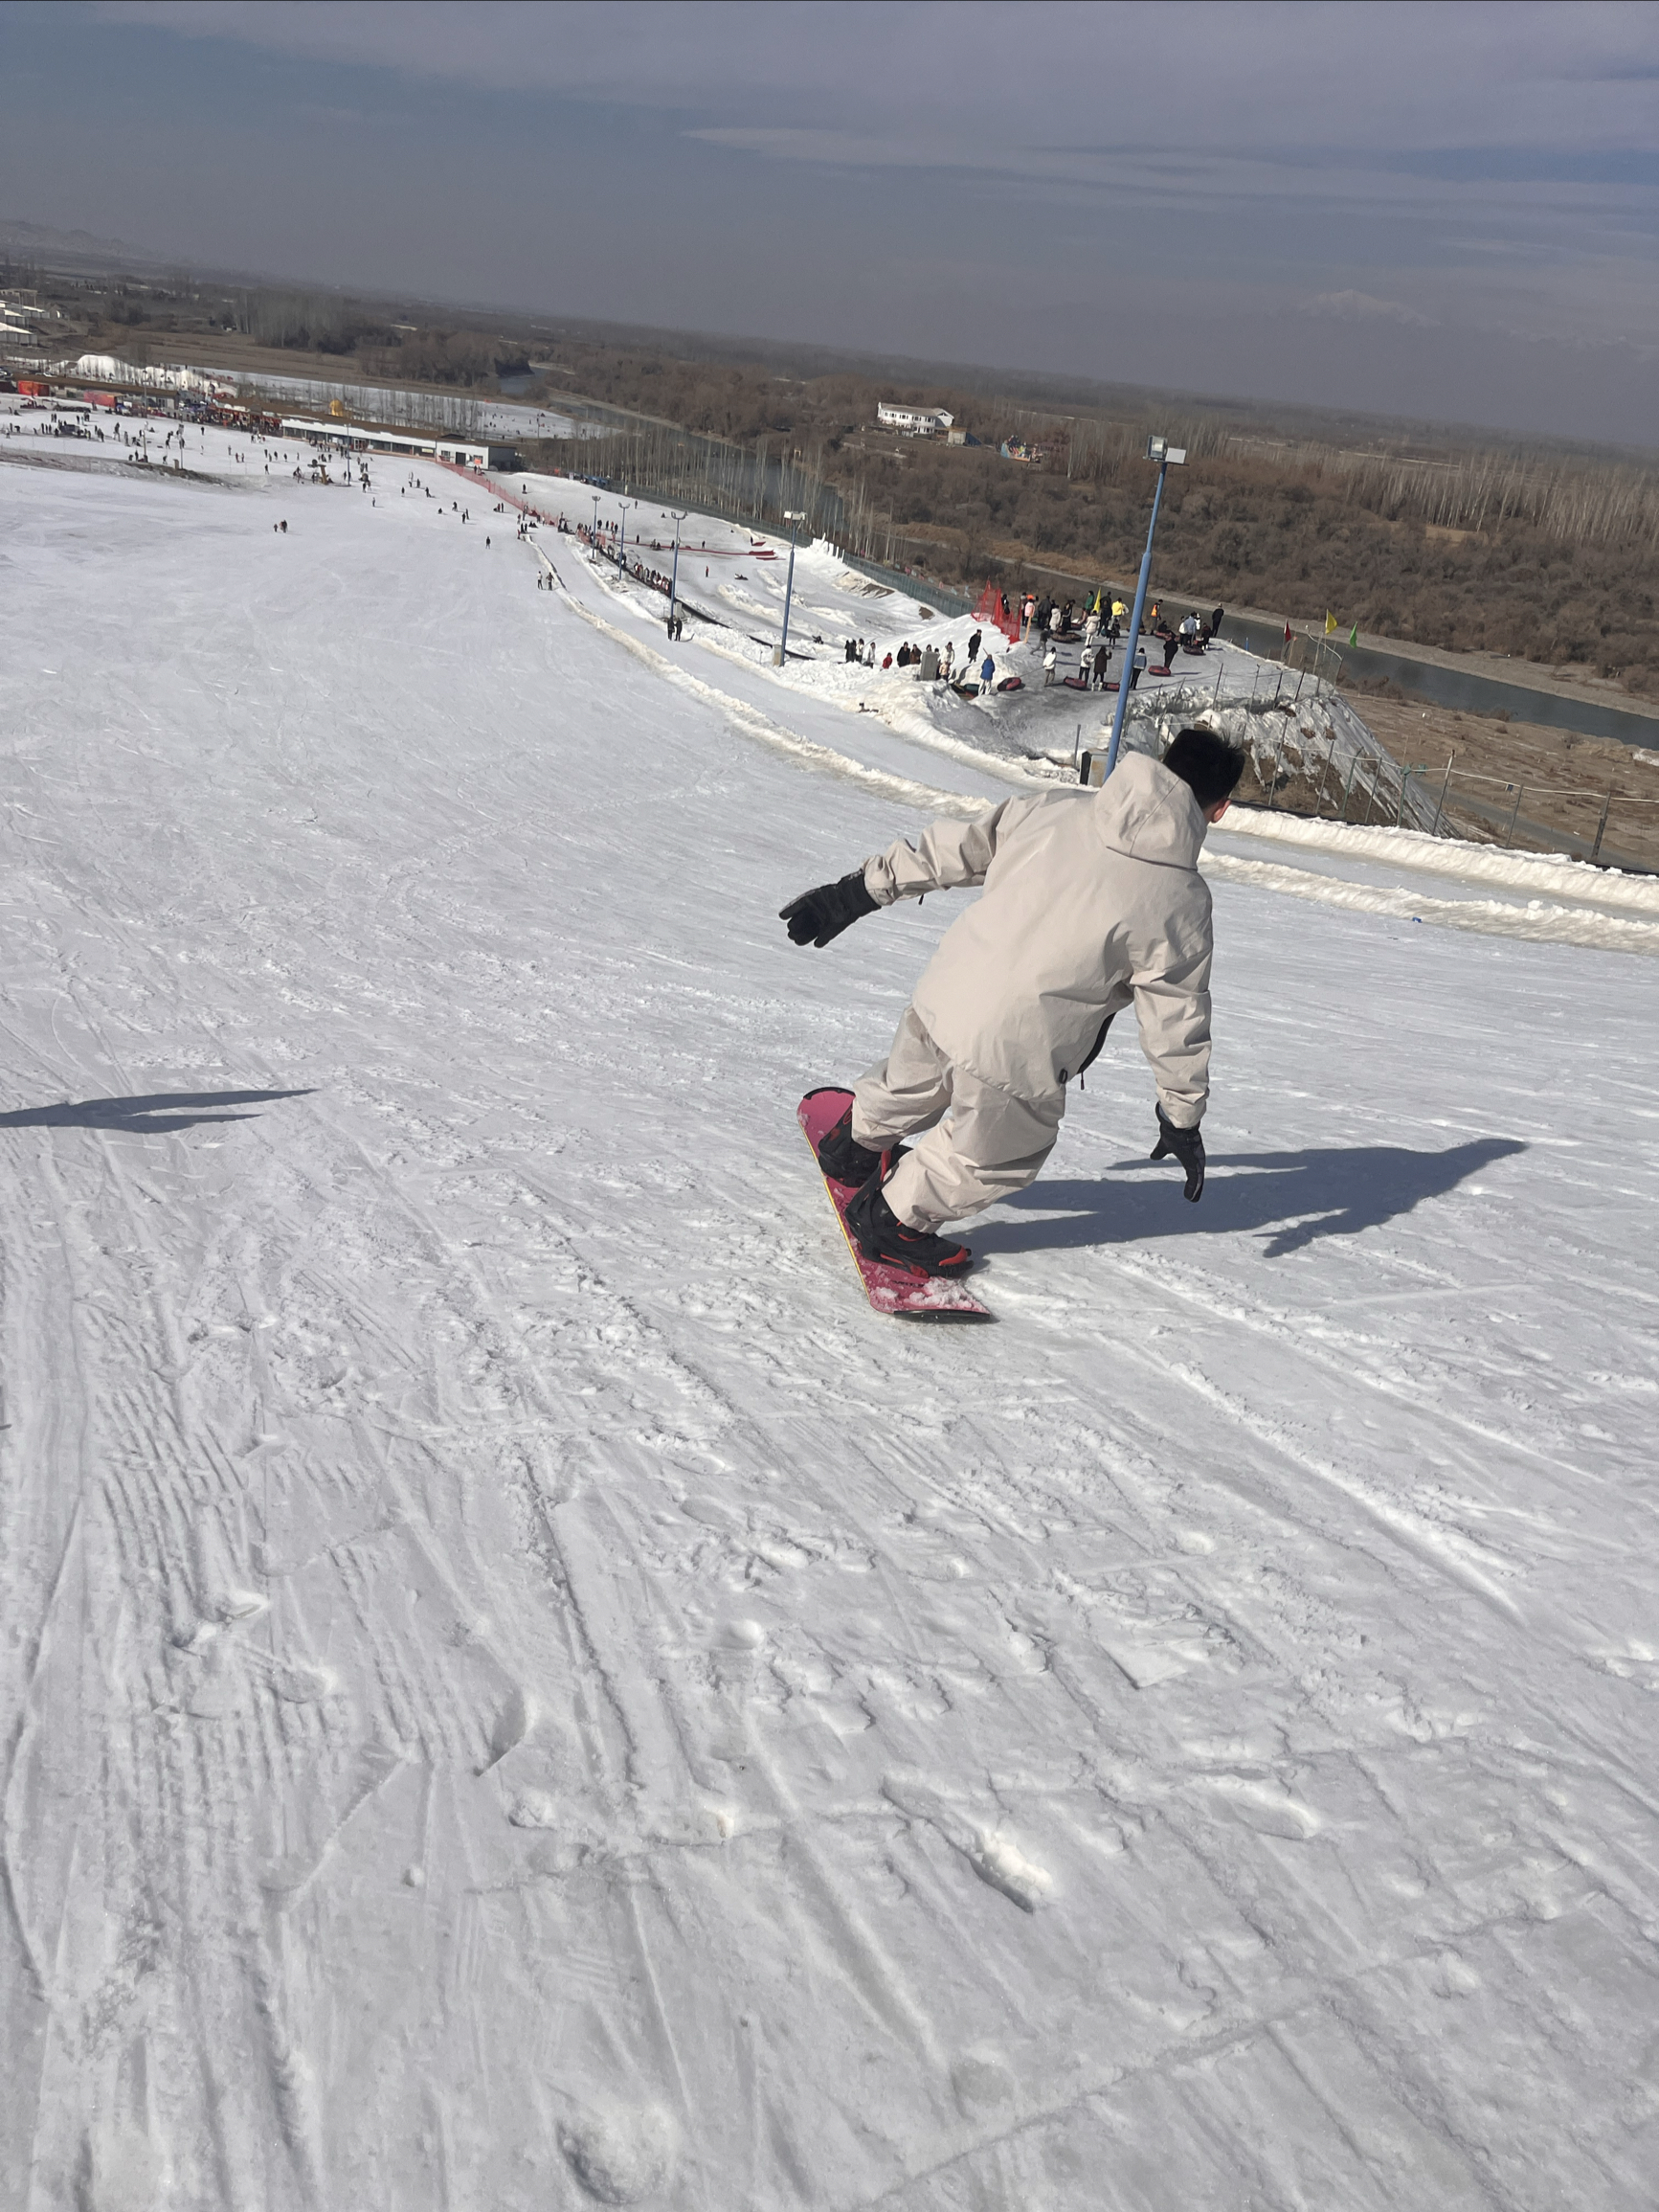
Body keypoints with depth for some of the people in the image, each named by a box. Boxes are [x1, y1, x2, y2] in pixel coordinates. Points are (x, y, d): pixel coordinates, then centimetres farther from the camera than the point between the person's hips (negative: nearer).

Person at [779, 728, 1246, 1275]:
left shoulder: (1056, 809, 0)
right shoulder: (1180, 903, -11)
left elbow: (953, 848, 5)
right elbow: (1177, 1021, -3)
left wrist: (858, 891, 13)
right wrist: (1183, 1120, 10)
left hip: (946, 990, 5)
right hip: (1017, 1053, -5)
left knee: (912, 1081, 36)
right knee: (999, 1159, 25)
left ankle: (854, 1141, 62)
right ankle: (892, 1221, 38)